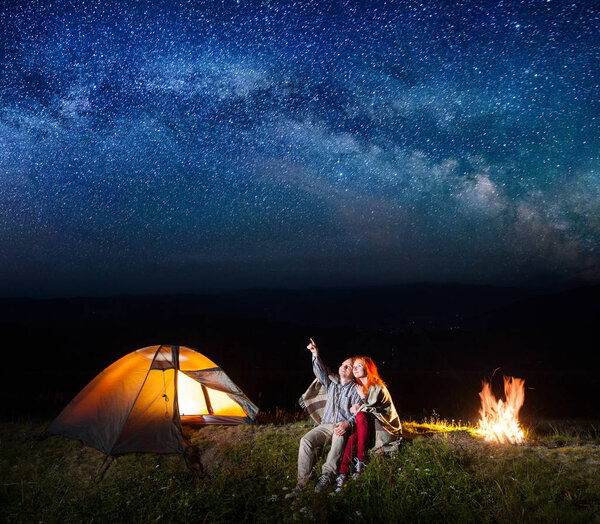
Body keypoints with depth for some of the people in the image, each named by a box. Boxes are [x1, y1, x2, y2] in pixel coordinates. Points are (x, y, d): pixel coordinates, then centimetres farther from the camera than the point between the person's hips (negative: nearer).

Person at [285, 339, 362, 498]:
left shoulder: (355, 389, 7)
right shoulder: (332, 384, 23)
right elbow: (321, 372, 11)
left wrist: (347, 423, -22)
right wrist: (316, 355, -2)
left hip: (344, 426, -4)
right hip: (326, 425, 4)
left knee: (339, 435, -42)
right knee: (306, 440, -24)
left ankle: (327, 474, -41)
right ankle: (302, 480, -26)